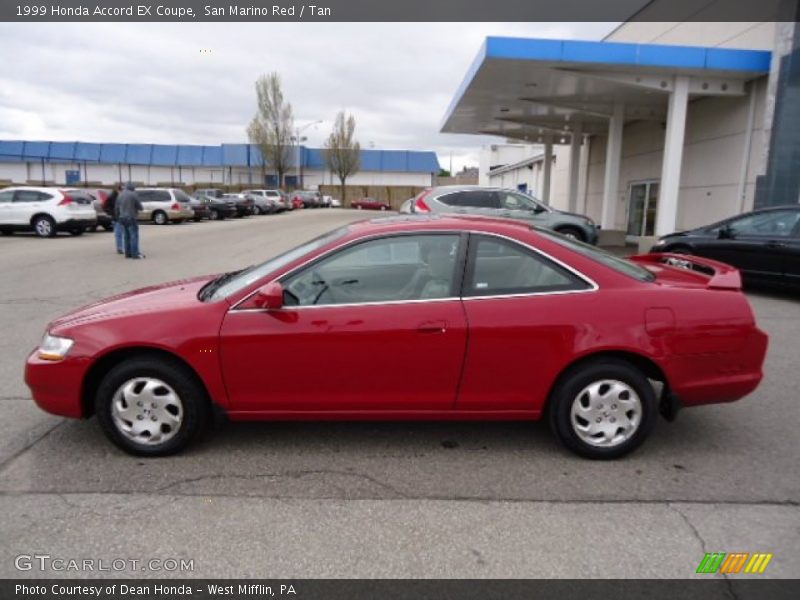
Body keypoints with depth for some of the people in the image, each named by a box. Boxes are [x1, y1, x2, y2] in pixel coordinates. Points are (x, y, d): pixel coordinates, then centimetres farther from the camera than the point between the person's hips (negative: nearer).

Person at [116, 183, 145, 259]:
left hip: (122, 218, 7)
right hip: (131, 218, -7)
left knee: (126, 237, 11)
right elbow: (140, 207, -6)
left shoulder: (120, 195, 12)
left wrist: (118, 217, 23)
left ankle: (128, 253, 11)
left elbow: (117, 208, 15)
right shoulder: (133, 195, -8)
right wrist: (135, 206, 17)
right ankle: (135, 254, -12)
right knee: (134, 236, -7)